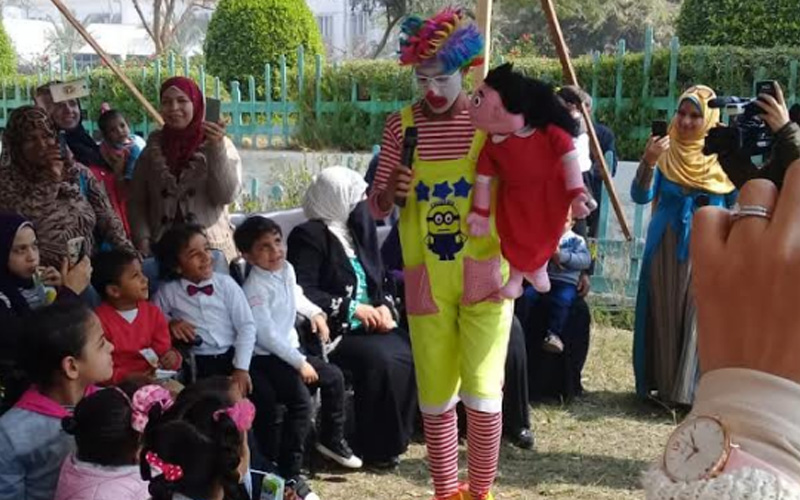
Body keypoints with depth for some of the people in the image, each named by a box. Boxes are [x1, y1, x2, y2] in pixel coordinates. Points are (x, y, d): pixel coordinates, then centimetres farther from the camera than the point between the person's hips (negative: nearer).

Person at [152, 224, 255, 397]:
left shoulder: (226, 284, 2)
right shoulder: (168, 291, 4)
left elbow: (246, 326, -2)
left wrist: (242, 368, -12)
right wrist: (170, 323, -3)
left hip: (233, 356, 1)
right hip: (199, 363, -1)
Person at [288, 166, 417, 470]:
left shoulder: (354, 231, 17)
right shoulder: (309, 236, -7)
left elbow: (375, 281, 20)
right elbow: (303, 292, -17)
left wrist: (383, 306, -2)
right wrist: (353, 308, -18)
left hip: (365, 324, 7)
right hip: (331, 331, -7)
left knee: (410, 353, -18)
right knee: (380, 360, -29)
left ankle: (398, 434, -5)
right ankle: (374, 447, -15)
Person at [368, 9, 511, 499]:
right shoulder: (401, 125, 2)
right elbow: (375, 207, 3)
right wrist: (390, 193, -18)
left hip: (484, 272, -2)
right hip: (426, 277, 2)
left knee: (482, 390, -3)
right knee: (435, 394, 8)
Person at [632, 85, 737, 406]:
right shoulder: (665, 152, 2)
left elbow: (736, 203, 3)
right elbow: (641, 196, -10)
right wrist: (648, 162, -25)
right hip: (667, 250, 1)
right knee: (665, 319, 6)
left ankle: (694, 389, 1)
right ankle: (663, 386, 13)